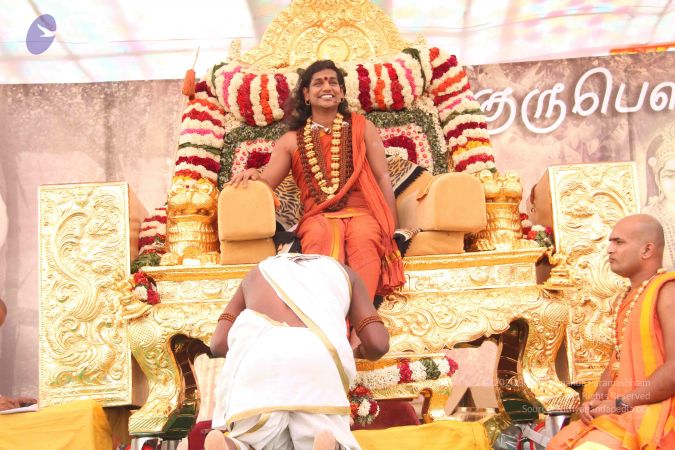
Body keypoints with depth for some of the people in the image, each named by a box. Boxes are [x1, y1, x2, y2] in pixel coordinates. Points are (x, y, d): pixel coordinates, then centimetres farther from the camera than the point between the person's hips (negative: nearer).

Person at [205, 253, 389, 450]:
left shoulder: (256, 273, 38)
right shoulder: (345, 273, 35)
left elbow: (219, 343, 23)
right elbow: (377, 343, 18)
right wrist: (359, 352, 43)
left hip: (257, 355, 1)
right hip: (318, 355, -1)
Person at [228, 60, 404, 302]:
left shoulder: (362, 127, 20)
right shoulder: (291, 140, 20)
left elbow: (383, 179, 13)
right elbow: (267, 181, 10)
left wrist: (392, 230, 3)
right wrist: (253, 175, -16)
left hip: (361, 213, 0)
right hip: (318, 217, 0)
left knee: (364, 238, -36)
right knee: (322, 235, -37)